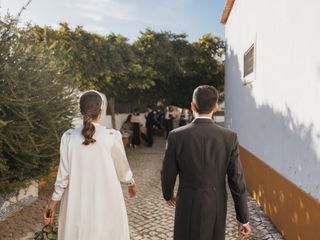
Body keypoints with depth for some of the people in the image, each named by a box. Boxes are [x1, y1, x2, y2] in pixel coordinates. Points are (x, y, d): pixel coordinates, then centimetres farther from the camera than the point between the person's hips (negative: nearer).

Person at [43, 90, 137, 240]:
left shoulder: (68, 137, -7)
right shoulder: (112, 136, -12)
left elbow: (64, 174, -3)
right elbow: (122, 167, 1)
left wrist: (53, 203, 8)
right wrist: (131, 184, 20)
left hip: (77, 204, 2)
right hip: (106, 203, -2)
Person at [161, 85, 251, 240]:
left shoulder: (176, 136, -16)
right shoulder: (230, 137, -13)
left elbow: (168, 173, -6)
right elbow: (237, 180, -10)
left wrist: (168, 195, 15)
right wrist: (243, 219, 0)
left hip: (188, 206, -1)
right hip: (217, 207, 2)